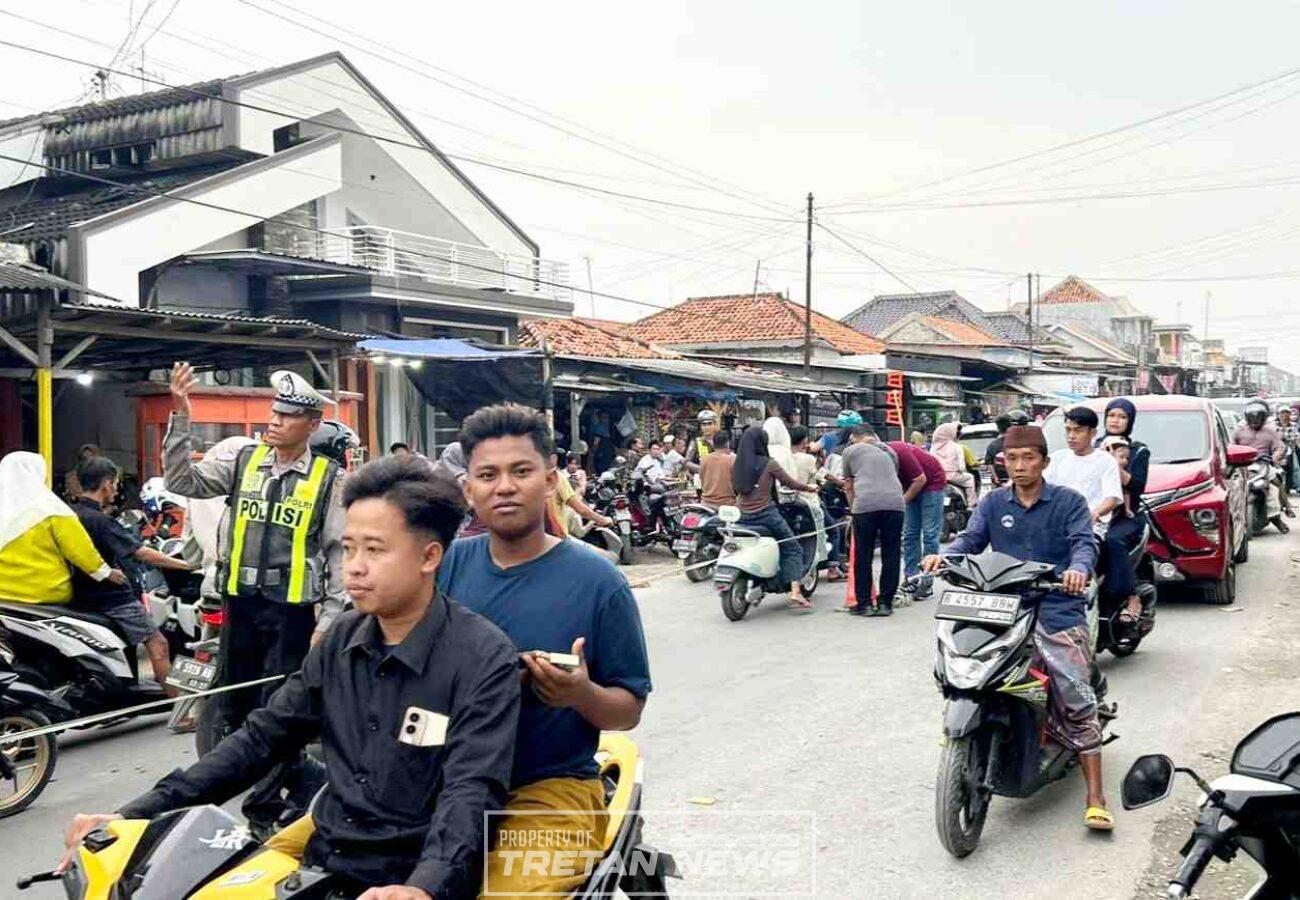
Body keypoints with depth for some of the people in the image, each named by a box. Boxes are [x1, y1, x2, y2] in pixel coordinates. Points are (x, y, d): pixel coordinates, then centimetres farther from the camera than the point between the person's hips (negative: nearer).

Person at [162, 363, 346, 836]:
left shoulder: (327, 477, -4)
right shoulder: (243, 462, 5)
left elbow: (340, 551, -4)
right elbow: (182, 480, -5)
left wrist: (329, 619, -8)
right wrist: (180, 416, -15)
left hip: (292, 610, -4)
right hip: (240, 603, 4)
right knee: (232, 704, 16)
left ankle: (264, 806, 15)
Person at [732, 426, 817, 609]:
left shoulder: (737, 465, 4)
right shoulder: (768, 464, -9)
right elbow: (790, 483, -2)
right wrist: (809, 488, 14)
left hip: (742, 516, 5)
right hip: (765, 514, -5)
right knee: (792, 549, 3)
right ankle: (795, 592, -10)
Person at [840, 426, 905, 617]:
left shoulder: (850, 451, 18)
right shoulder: (889, 451, 27)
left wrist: (852, 508, 40)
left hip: (866, 504, -3)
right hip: (895, 502, 3)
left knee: (863, 557, 7)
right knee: (891, 555, 10)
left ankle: (864, 604, 11)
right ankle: (885, 603, 14)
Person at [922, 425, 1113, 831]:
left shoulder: (1068, 501, 4)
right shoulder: (993, 503, 13)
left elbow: (1084, 541, -8)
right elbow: (971, 538, 2)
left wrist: (1079, 569, -32)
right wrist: (944, 555, -20)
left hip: (1058, 611, -3)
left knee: (1077, 701, -8)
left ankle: (1095, 797, -3)